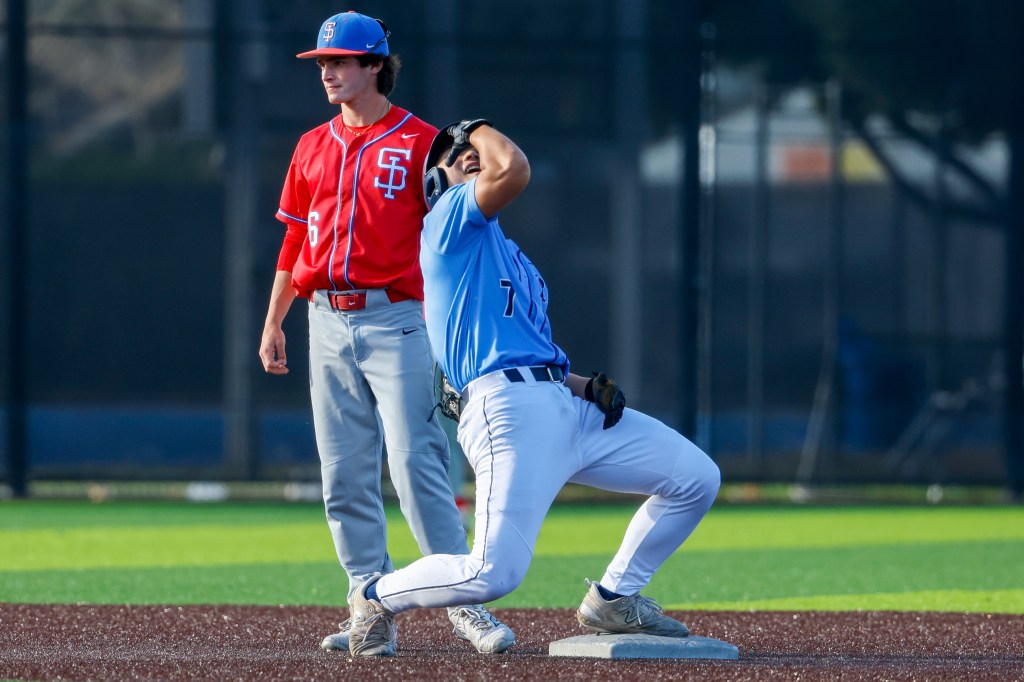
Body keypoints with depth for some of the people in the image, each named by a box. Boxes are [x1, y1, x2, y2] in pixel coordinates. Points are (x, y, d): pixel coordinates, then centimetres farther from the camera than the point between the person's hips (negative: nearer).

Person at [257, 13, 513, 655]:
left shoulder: (421, 143, -1)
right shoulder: (313, 148, 14)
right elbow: (295, 242, 18)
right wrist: (273, 323, 16)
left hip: (396, 320, -5)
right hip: (328, 324, 5)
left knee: (416, 464, -13)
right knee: (345, 477, 3)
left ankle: (464, 604, -10)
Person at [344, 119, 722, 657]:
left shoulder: (511, 257, 30)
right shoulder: (448, 218, 6)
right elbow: (514, 169, -14)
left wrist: (586, 386, 8)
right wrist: (480, 129, 6)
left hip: (570, 406, 9)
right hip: (508, 409, -9)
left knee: (697, 478, 4)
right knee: (494, 574, -20)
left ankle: (612, 599, 16)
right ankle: (378, 598, 8)